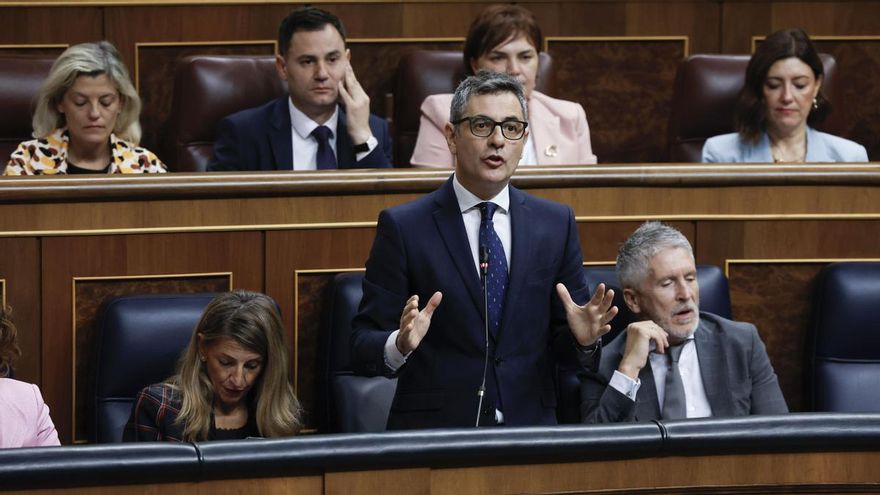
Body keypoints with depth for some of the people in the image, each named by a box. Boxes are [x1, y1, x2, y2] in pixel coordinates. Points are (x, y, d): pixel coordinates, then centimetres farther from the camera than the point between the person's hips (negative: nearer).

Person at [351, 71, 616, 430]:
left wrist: (581, 338, -5)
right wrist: (401, 345, -20)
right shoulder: (403, 227, 2)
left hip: (530, 428, 3)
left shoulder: (556, 224, 12)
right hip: (432, 429, -3)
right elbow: (362, 350, 0)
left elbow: (559, 344, 16)